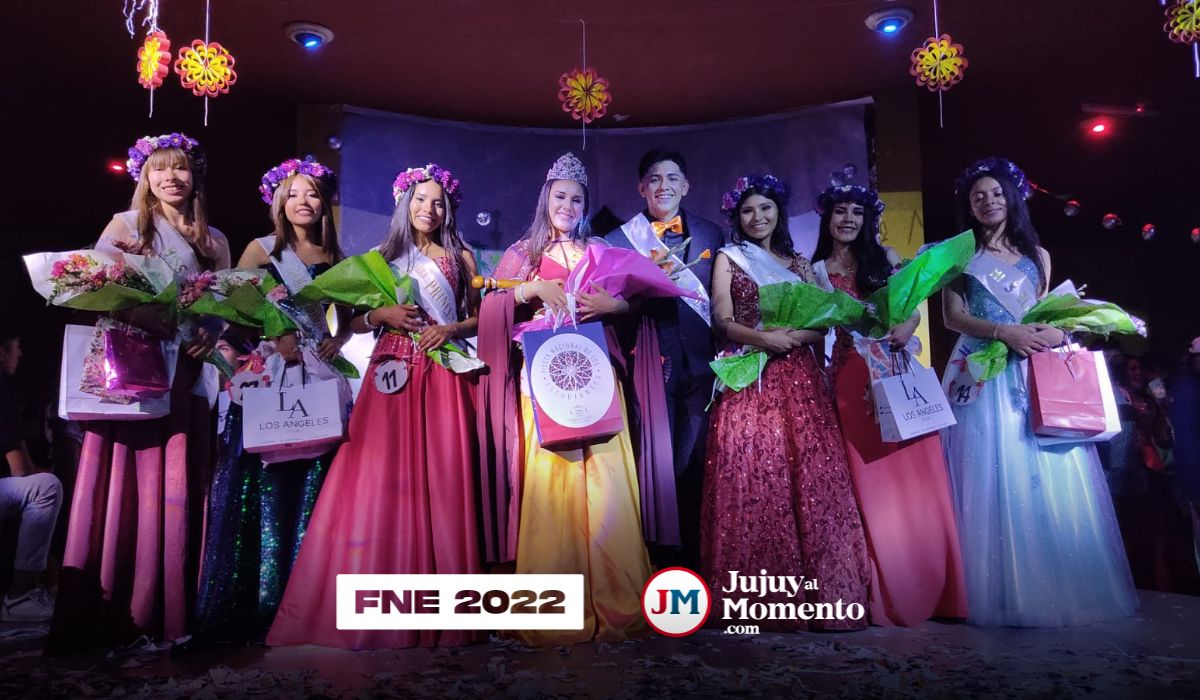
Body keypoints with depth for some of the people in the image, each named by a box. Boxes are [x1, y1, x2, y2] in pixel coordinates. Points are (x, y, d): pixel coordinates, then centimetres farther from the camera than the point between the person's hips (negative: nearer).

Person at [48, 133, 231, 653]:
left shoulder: (214, 240, 15)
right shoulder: (127, 224, 8)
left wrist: (212, 334, -6)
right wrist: (130, 308, -20)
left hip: (186, 373, 2)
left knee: (177, 488, 2)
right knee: (126, 486, -5)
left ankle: (170, 612, 9)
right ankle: (113, 614, 1)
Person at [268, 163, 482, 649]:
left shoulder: (460, 257, 12)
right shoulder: (382, 257, 13)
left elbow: (479, 316, 10)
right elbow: (353, 322, 11)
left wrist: (451, 329, -8)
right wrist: (382, 314, -7)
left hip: (444, 377, 0)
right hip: (393, 373, 1)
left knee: (441, 481, -2)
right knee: (381, 480, -5)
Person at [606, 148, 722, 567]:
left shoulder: (711, 234, 12)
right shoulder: (619, 239, 6)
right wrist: (653, 282, -14)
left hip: (701, 364, 2)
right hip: (651, 364, -2)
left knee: (698, 465, 6)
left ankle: (697, 555, 19)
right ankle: (661, 557, 17)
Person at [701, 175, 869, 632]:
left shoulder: (800, 264, 19)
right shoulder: (728, 259, 12)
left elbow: (823, 324, 10)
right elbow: (723, 322, 0)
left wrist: (793, 336, -11)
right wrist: (763, 337, -18)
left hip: (800, 381, 3)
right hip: (749, 381, -3)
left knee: (811, 478, -5)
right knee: (754, 481, -9)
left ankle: (819, 593, 2)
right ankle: (760, 599, -3)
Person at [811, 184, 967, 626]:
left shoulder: (886, 258, 12)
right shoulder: (816, 271, 9)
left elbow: (913, 309, 9)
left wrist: (904, 331, -9)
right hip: (853, 381, -1)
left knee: (915, 477, 0)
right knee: (872, 481, -1)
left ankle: (933, 588, 12)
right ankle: (889, 593, 8)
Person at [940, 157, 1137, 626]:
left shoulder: (1037, 255, 17)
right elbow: (953, 316, -2)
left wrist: (1055, 332, -7)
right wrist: (1004, 332, -15)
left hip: (1037, 374, 3)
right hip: (983, 377, -3)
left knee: (1050, 479, -1)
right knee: (993, 481, -6)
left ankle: (1062, 588, 10)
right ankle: (1005, 595, 1)